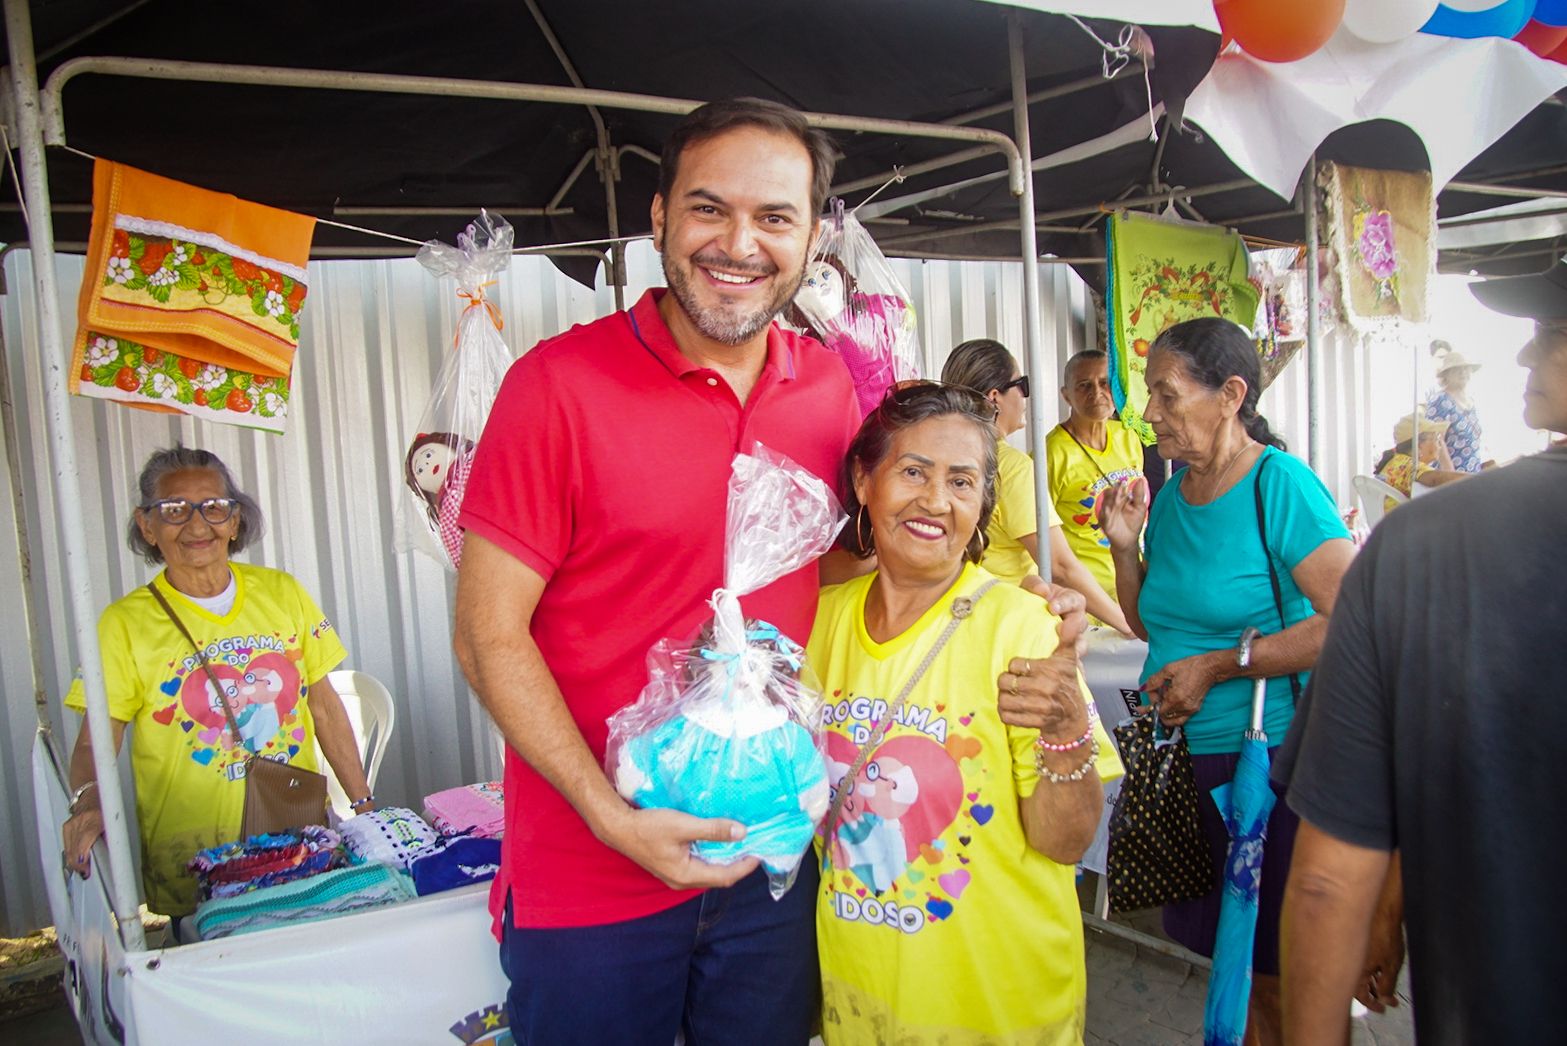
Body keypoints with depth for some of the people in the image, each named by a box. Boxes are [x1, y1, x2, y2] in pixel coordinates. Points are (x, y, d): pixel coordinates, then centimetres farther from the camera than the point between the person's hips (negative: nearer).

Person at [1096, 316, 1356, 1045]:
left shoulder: (1282, 484, -12)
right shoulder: (1172, 491, 8)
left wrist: (1219, 665, -18)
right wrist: (1125, 544, 0)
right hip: (1185, 759, 6)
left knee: (1275, 971, 5)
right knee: (1226, 953, 15)